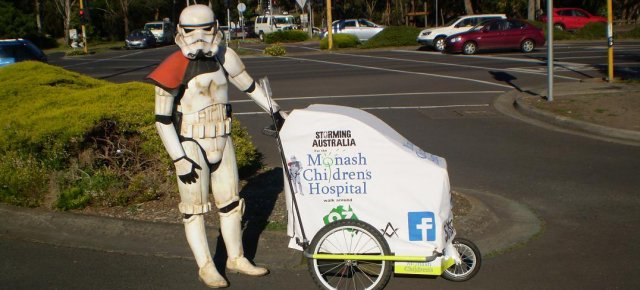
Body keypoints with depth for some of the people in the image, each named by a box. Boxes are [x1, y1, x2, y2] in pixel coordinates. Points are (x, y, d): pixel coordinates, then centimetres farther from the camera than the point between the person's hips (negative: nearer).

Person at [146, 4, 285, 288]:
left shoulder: (224, 57, -1)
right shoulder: (175, 68, -16)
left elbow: (249, 85, 15)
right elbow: (162, 119, -14)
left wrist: (275, 111, 22)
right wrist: (180, 159, -17)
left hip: (221, 140, 5)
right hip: (191, 145, -5)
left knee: (230, 201, 12)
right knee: (194, 208, 3)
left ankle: (236, 258, 27)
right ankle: (206, 267, 16)